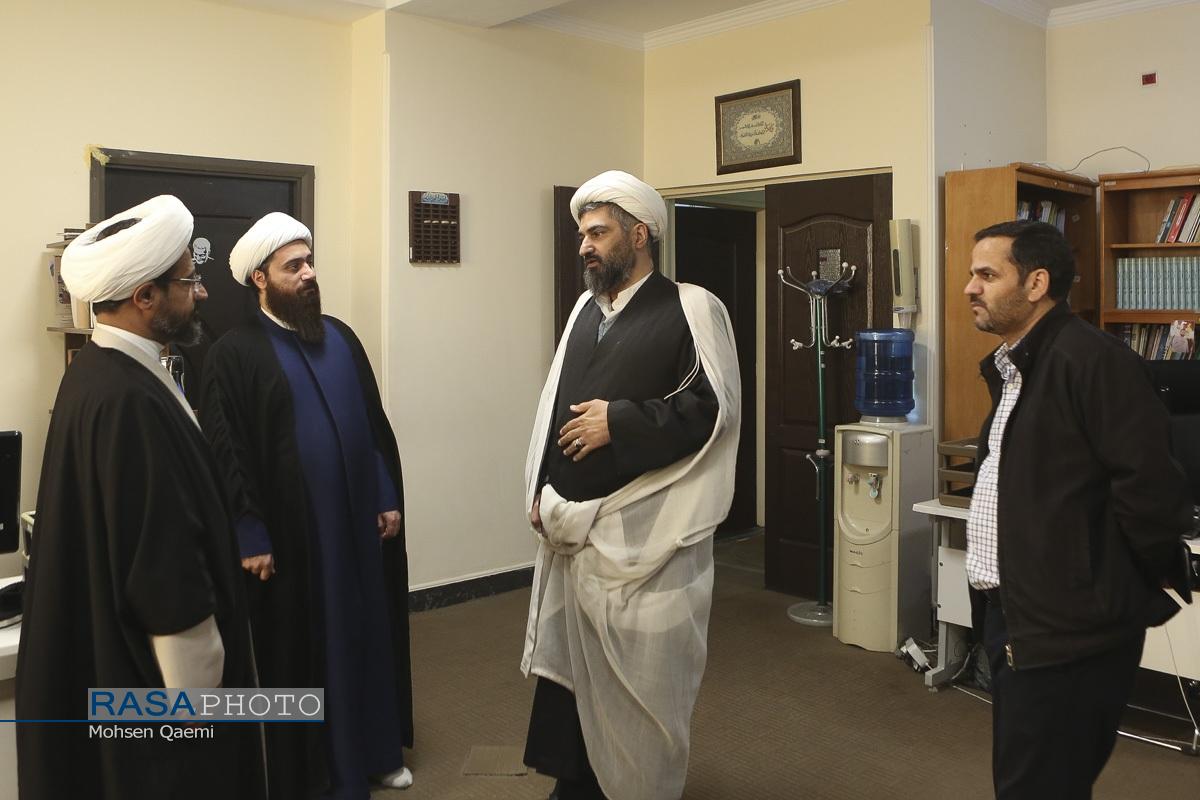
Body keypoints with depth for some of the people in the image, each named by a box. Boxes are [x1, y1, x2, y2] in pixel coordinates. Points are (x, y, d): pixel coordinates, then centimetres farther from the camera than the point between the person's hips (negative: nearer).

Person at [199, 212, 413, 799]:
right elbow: (227, 454, -11)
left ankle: (375, 750, 34)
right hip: (291, 535, -5)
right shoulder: (235, 354, -9)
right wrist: (250, 537, -14)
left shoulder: (341, 337, 8)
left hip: (360, 521, 6)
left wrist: (388, 498, 7)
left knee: (368, 635, 16)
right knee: (304, 650, 8)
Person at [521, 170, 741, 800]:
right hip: (572, 526, 6)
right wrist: (539, 491, 6)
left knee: (642, 675, 4)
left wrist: (619, 422, -15)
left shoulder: (691, 308, -5)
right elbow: (555, 404, 16)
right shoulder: (585, 307, 14)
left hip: (645, 533, -6)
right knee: (570, 661, 15)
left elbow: (716, 407, -14)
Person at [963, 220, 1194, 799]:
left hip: (1065, 629, -10)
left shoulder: (1091, 359, -17)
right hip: (1016, 618, 10)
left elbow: (1150, 482, -22)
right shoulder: (1011, 366, 14)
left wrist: (1151, 585, -9)